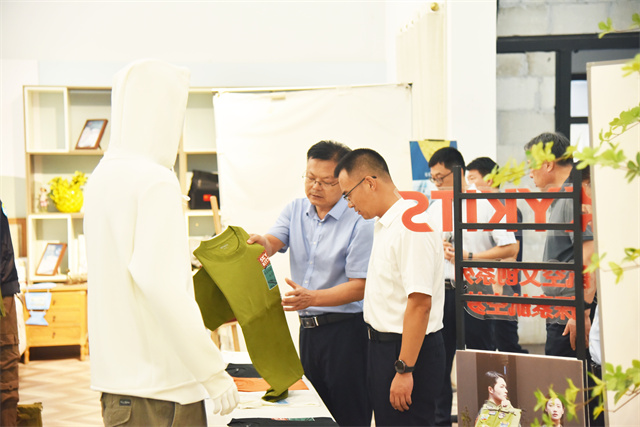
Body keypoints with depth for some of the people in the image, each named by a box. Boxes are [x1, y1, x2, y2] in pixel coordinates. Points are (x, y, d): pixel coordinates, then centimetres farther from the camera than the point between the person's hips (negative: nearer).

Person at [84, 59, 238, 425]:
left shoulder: (102, 176, 10)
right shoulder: (156, 181, -16)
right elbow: (160, 285, -24)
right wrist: (214, 373, -19)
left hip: (115, 374, 8)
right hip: (159, 381, -8)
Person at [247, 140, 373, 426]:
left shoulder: (359, 222, -12)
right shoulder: (296, 210, 9)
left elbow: (359, 287, -15)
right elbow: (274, 241, -7)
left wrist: (312, 298, -28)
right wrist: (262, 242, -31)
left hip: (345, 330, -6)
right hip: (308, 327, 6)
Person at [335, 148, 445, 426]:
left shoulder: (412, 227, -19)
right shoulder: (384, 225, 13)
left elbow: (420, 303, -24)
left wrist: (404, 369, -23)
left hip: (408, 350, -10)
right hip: (384, 346, 10)